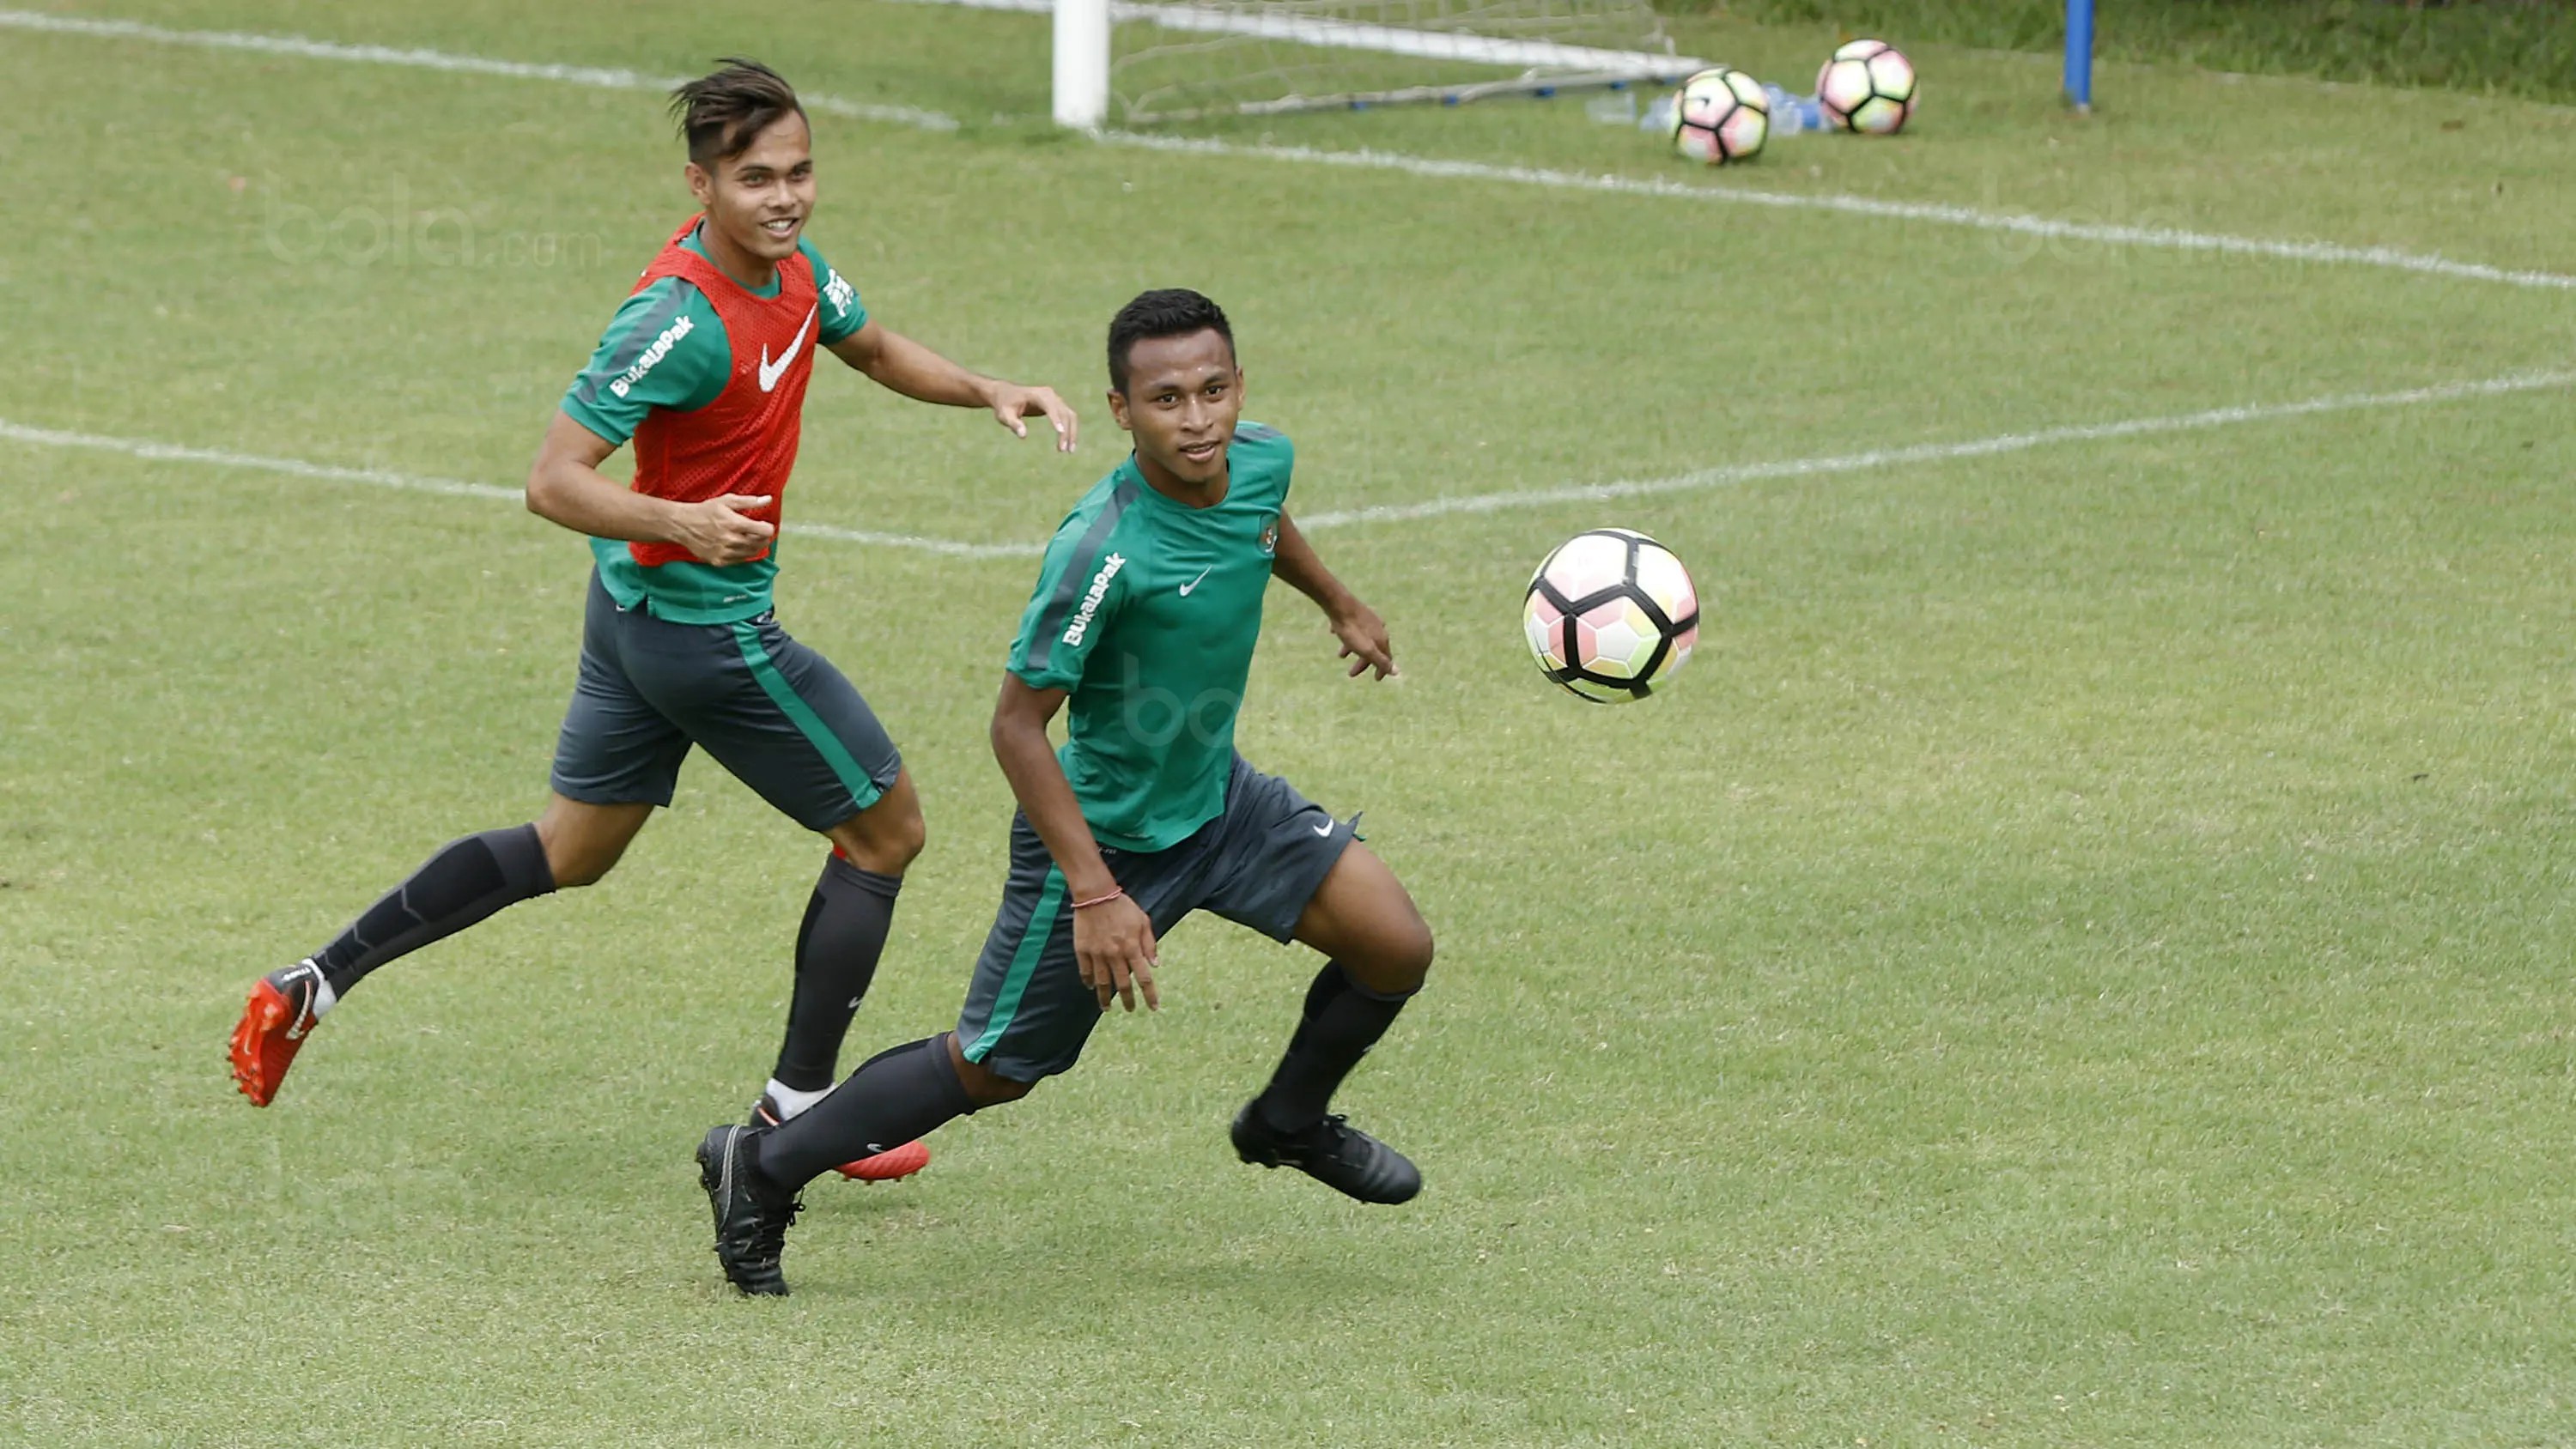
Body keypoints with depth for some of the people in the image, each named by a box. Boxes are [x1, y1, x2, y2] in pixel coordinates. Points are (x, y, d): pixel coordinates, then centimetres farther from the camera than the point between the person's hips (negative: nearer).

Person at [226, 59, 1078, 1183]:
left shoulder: (791, 266, 0)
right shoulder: (678, 320, -28)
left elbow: (875, 350, 21)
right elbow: (554, 481, -27)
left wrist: (987, 392, 6)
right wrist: (678, 523, -41)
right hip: (708, 626, -9)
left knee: (569, 851, 20)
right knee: (886, 829, 5)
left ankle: (315, 985, 20)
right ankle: (796, 1110, 14)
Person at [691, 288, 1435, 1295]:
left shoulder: (1261, 461, -11)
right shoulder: (1101, 550, -33)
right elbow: (1018, 726, -27)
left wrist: (1340, 605, 35)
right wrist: (1095, 893, -29)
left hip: (1219, 798, 7)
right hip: (1104, 834, -7)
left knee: (1396, 949, -2)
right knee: (988, 1071, 4)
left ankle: (1290, 1123, 28)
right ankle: (761, 1171, 22)